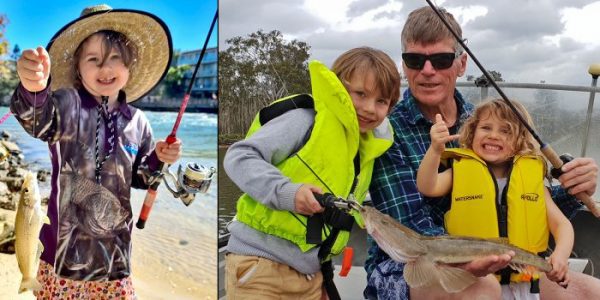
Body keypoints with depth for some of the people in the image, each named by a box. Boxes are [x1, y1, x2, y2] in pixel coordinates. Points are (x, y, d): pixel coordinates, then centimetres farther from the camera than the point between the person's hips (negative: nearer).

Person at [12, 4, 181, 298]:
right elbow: (39, 121, -36)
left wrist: (158, 160, -7)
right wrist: (33, 90, -57)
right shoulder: (69, 104, -12)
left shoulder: (137, 121, 1)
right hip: (65, 246, -3)